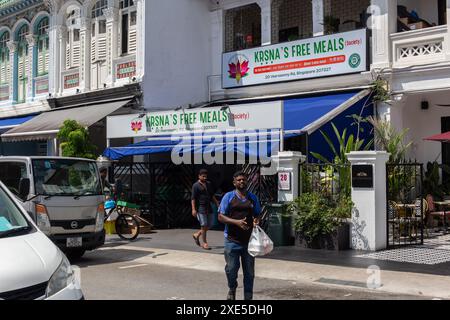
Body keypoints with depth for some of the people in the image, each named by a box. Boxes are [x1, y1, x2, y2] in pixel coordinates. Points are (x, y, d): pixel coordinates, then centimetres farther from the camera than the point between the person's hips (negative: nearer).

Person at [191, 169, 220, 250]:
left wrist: (217, 204, 18)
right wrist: (193, 209, -19)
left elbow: (212, 195, 22)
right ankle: (204, 243, 5)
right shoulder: (196, 185, -7)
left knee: (209, 225, 8)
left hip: (208, 207, 7)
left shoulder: (209, 184, 13)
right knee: (204, 225, -6)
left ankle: (197, 235, 27)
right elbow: (193, 198, -11)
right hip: (200, 208, -7)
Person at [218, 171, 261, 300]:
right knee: (231, 268, 3)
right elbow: (221, 217, -4)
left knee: (249, 272, 7)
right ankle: (232, 289, 32)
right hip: (232, 240, -3)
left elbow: (257, 215, 18)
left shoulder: (253, 198, 9)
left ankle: (248, 297, 20)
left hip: (249, 240, 3)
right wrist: (236, 222, -19)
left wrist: (256, 221, -7)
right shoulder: (229, 197, -1)